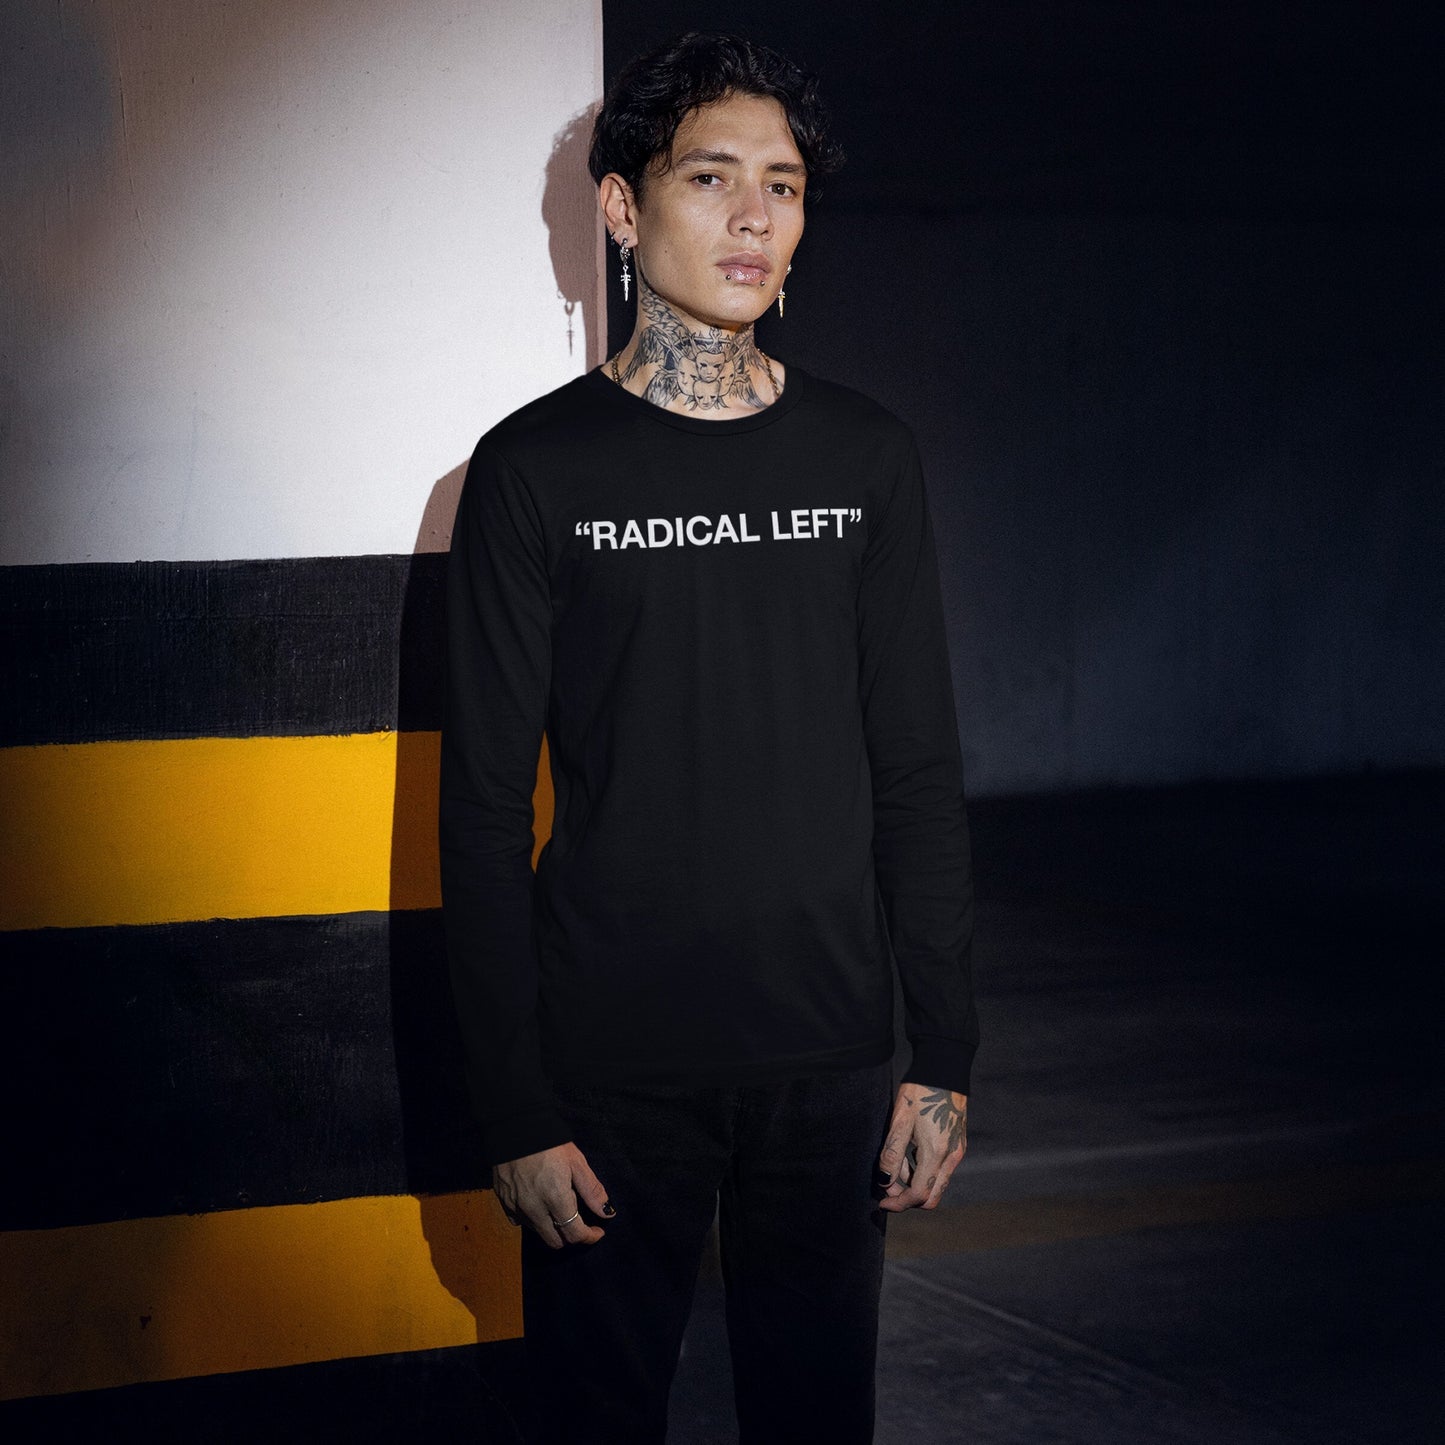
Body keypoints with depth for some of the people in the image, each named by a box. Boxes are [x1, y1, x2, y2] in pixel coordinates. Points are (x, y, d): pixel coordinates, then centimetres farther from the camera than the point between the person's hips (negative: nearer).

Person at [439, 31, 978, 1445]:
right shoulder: (537, 468, -4)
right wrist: (516, 1111, -9)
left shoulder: (863, 455, 5)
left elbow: (918, 774, 7)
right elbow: (482, 810, -5)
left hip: (831, 1062, 3)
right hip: (611, 1067, -2)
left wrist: (942, 1057, 3)